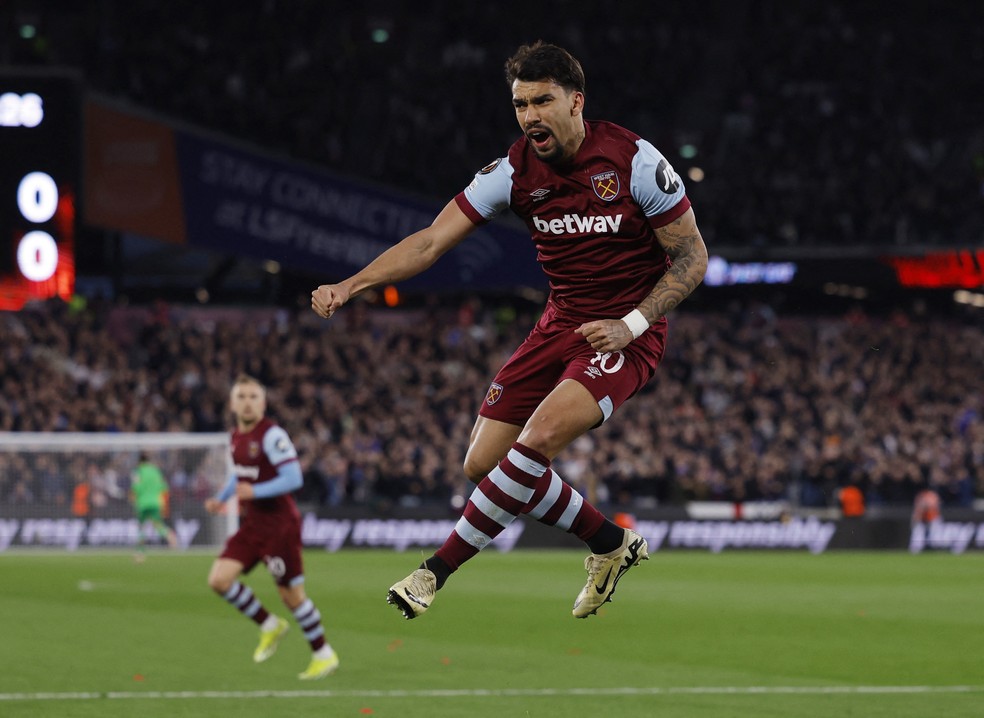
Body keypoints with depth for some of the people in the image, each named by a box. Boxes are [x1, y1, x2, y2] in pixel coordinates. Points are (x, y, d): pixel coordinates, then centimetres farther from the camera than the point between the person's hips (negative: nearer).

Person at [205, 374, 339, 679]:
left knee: (291, 594, -1)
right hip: (251, 525, 8)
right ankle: (269, 626, 13)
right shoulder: (236, 437, 9)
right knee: (219, 579, -6)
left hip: (278, 524, -8)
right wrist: (221, 498, 13)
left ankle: (324, 654, 16)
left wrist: (255, 491, -30)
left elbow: (294, 479, -22)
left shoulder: (272, 436, -16)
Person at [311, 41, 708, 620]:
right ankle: (612, 544, 18)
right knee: (484, 464, -1)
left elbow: (692, 258, -8)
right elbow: (433, 241, -7)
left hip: (627, 333, -6)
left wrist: (629, 325, -19)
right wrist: (353, 284, -20)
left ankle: (437, 571, -18)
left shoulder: (635, 161, -15)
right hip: (560, 325, 6)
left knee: (539, 439, -28)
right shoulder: (515, 171, -5)